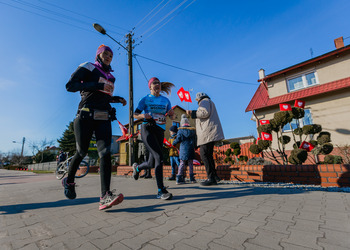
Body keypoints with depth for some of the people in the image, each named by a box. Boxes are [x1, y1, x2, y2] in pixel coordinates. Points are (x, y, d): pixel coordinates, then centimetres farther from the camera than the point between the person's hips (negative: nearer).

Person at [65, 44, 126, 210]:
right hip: (86, 116, -4)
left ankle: (105, 196, -20)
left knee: (105, 153, -14)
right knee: (82, 152, 5)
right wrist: (99, 85, -18)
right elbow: (70, 86, -10)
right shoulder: (87, 68, 5)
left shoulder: (110, 76, 23)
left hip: (104, 119, 4)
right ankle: (69, 181, 34)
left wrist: (118, 99, 16)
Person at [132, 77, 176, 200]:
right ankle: (161, 190, -15)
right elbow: (135, 115, 6)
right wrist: (143, 115, -15)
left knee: (152, 163, 8)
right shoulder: (145, 99, 4)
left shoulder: (165, 100, 13)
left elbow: (172, 117, 14)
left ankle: (137, 167, 43)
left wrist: (172, 114, -10)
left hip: (160, 131, 5)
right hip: (147, 129, -4)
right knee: (159, 156, -22)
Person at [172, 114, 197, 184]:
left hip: (183, 149, -2)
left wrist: (173, 143, 16)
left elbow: (178, 139, -3)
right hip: (191, 149, 2)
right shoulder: (193, 130, 7)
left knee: (182, 163, 2)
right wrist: (195, 146, 24)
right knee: (190, 163, 10)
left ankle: (179, 178, 2)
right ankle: (192, 178, 11)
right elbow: (195, 140, 11)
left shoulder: (180, 130, -2)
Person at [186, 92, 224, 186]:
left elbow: (205, 113, -18)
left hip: (208, 133, -11)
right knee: (208, 155, 13)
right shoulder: (210, 102, 32)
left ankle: (211, 178, -14)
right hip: (211, 133, 11)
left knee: (204, 154, -13)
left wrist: (192, 113, -11)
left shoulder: (204, 101, 1)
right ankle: (214, 175, 16)